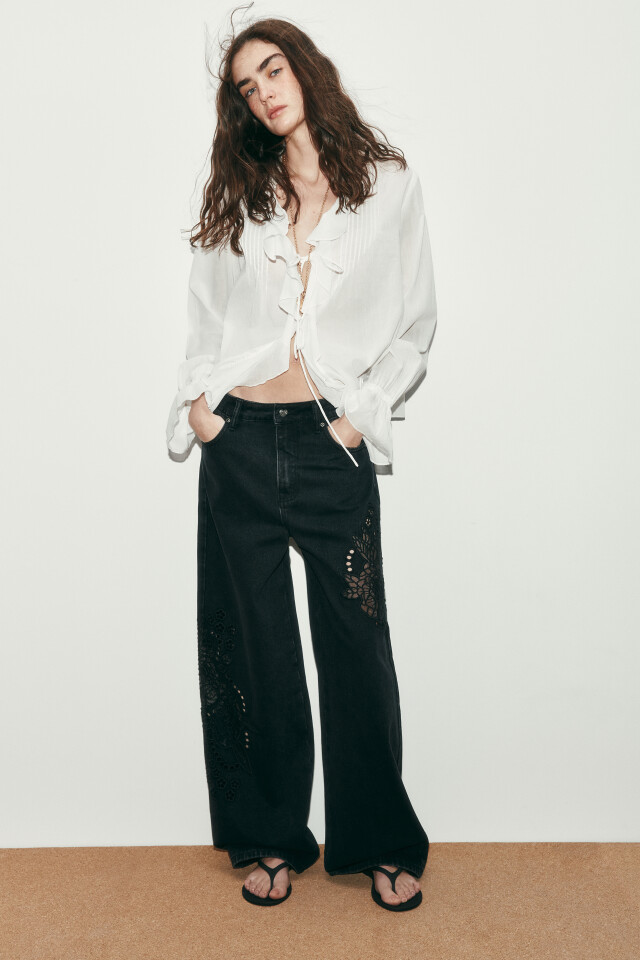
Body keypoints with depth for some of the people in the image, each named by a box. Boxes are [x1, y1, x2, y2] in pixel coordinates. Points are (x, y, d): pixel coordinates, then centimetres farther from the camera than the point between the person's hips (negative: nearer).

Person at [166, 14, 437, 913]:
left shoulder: (389, 183, 6)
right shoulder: (237, 195, 13)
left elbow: (417, 322, 6)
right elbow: (205, 311, 16)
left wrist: (367, 408, -4)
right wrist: (196, 397, 2)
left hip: (333, 446, -2)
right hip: (239, 441, 3)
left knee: (357, 646, 2)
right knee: (254, 647, 8)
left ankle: (382, 843, 22)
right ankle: (273, 837, 25)